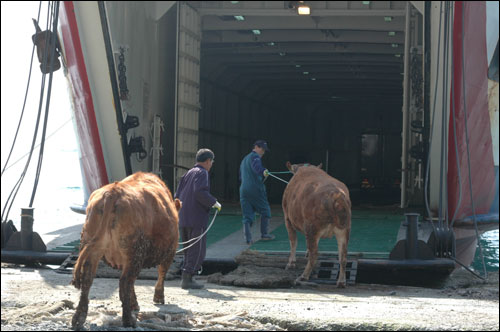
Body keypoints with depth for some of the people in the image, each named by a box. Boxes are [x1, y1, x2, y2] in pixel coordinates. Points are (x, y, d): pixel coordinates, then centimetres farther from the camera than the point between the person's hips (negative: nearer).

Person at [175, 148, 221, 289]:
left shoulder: (188, 173, 19)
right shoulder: (202, 173, -6)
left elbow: (177, 196, 17)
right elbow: (200, 192, -22)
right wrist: (214, 203, -11)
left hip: (183, 219, 9)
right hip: (196, 219, -9)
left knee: (190, 250, 16)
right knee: (198, 251, -5)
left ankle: (186, 278, 14)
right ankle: (187, 279, -9)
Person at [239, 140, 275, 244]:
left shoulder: (244, 159, 25)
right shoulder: (255, 156, -4)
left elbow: (241, 176, 34)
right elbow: (256, 166, -28)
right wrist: (263, 171, -46)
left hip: (243, 189, 8)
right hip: (256, 189, -7)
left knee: (247, 216, 3)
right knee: (265, 210, 8)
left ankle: (248, 238, -8)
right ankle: (264, 234, 12)